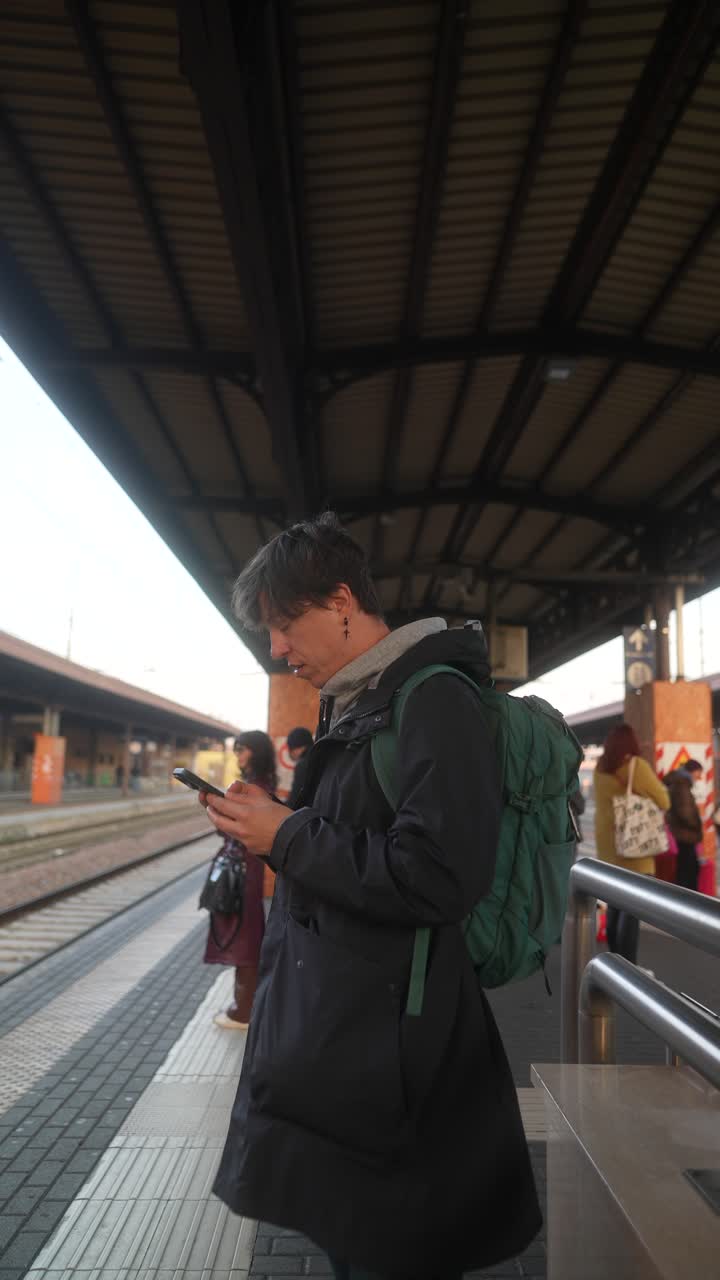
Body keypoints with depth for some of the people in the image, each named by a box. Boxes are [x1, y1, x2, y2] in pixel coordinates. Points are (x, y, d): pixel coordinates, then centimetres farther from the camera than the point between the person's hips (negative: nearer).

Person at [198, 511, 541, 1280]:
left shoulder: (433, 700, -19)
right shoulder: (351, 704, 10)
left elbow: (438, 876, -27)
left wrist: (287, 836, -20)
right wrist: (267, 827, 1)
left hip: (383, 1038, -9)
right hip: (323, 1021, 9)